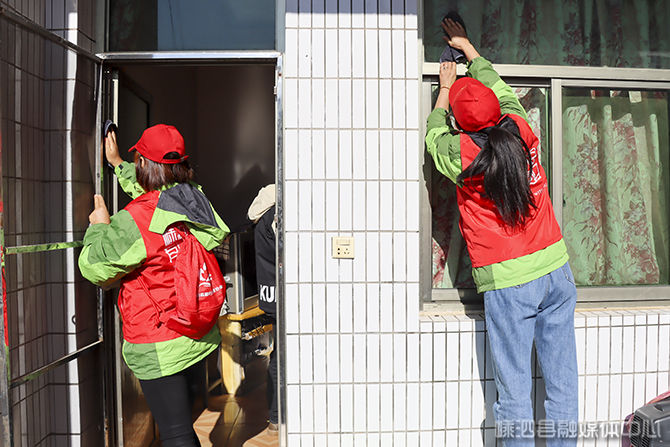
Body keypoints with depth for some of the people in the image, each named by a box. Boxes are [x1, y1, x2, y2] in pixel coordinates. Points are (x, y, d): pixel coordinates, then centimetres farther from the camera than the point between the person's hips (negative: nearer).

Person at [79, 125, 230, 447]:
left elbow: (95, 267, -9)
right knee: (181, 420, 25)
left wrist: (99, 227, 7)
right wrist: (117, 163, 33)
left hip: (161, 348, -7)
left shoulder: (135, 220, -21)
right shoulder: (195, 200, 0)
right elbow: (152, 193, 22)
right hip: (200, 338, 7)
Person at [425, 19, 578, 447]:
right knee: (562, 380, 13)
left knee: (515, 387, 6)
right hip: (556, 269, 5)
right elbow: (503, 90, 21)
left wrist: (446, 88, 27)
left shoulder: (462, 153, -11)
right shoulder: (521, 129, 0)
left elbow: (434, 133, 13)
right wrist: (467, 46, 34)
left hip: (508, 283, -5)